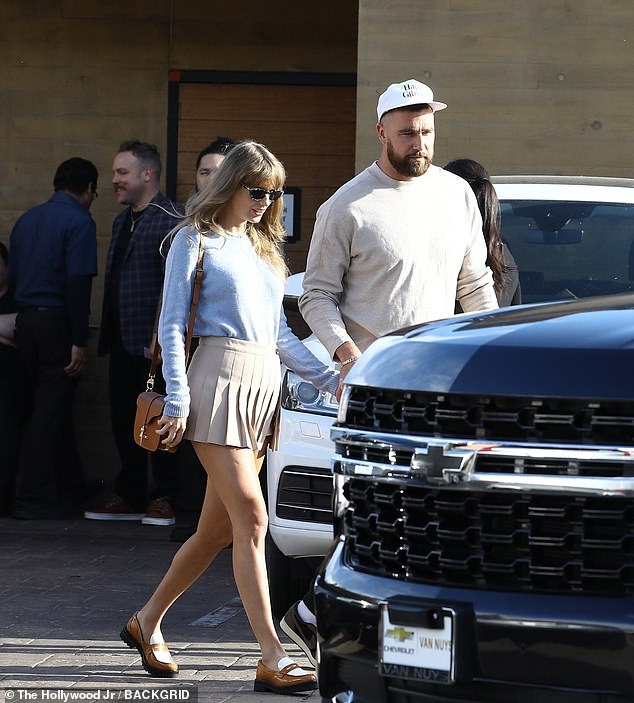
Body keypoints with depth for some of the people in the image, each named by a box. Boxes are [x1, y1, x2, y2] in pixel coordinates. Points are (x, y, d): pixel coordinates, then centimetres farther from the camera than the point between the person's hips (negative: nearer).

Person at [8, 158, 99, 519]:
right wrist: (80, 341, -17)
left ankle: (71, 488, 24)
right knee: (52, 411, -3)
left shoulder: (27, 219, 13)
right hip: (58, 322, -7)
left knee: (50, 408, 15)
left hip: (26, 322, 7)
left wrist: (23, 318, 18)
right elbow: (78, 282, -17)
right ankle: (35, 499, -4)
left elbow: (13, 276, 14)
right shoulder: (79, 221, -8)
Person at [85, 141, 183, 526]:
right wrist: (107, 335, 16)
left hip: (152, 341, -9)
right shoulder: (122, 221, 19)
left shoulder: (170, 220, -10)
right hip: (122, 341, 9)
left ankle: (164, 500, 5)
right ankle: (130, 497, 18)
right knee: (124, 420, 11)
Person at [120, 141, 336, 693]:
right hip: (221, 376, -7)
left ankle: (147, 624, 23)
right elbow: (172, 326, -4)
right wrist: (178, 400, -13)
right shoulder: (195, 241, 1)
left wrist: (331, 380, 14)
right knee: (251, 518, -15)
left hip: (265, 384, 7)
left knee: (219, 528, 7)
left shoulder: (263, 247, 22)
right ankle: (273, 659, -19)